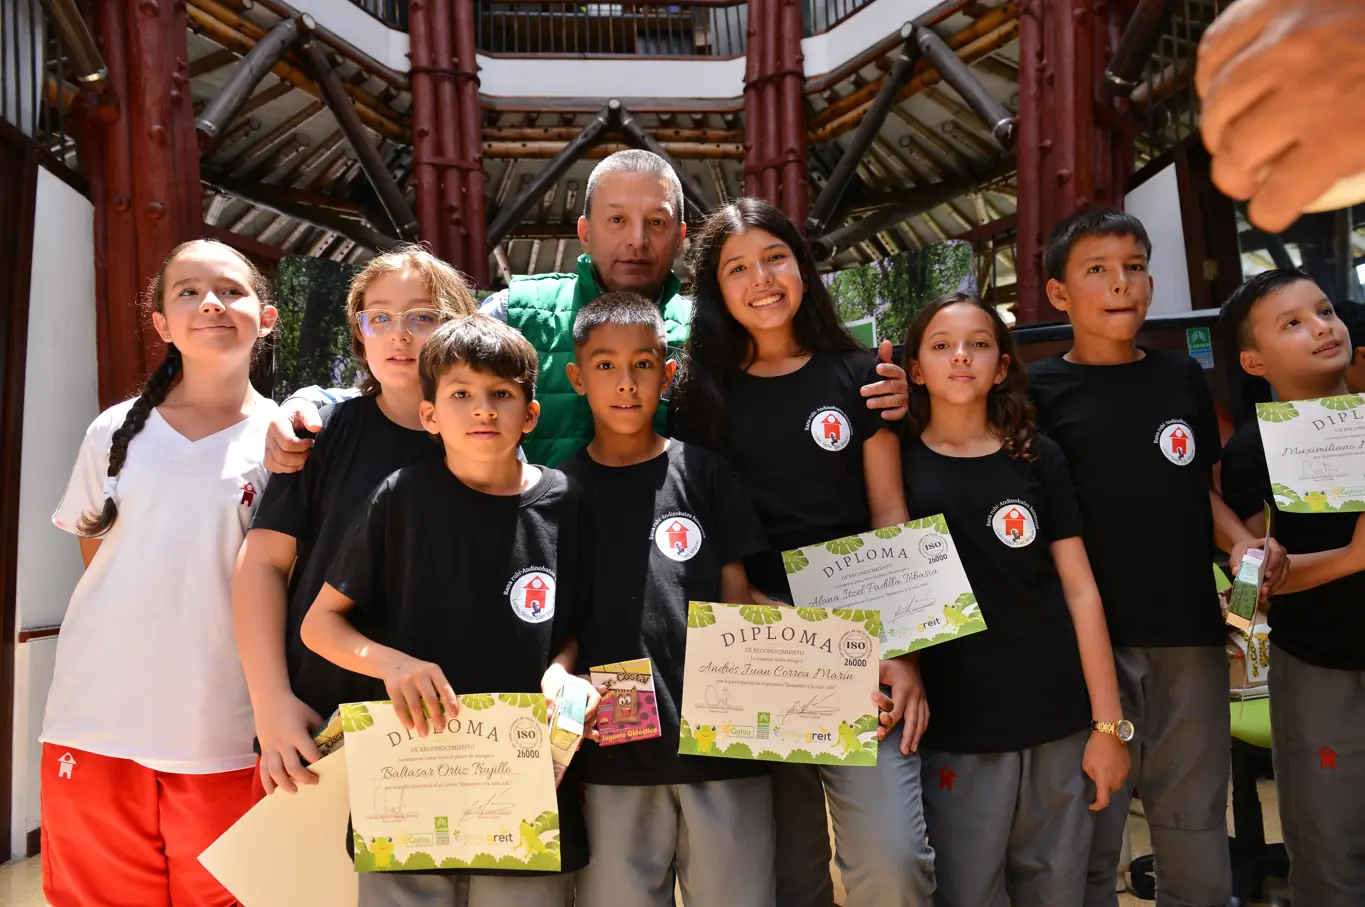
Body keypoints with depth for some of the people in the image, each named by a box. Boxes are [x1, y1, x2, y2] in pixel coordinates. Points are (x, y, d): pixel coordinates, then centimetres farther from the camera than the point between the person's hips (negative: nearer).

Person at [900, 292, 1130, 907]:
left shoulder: (1038, 459, 3)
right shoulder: (897, 464, 0)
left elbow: (1080, 589, 2)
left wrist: (1108, 723, 1)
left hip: (1059, 722, 2)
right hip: (955, 731, -2)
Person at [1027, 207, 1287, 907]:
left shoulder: (1183, 377, 8)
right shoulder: (1039, 391, -4)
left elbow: (1198, 491, 15)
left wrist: (1242, 543, 0)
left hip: (1190, 636, 4)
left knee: (1195, 834, 15)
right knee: (1090, 833, 7)